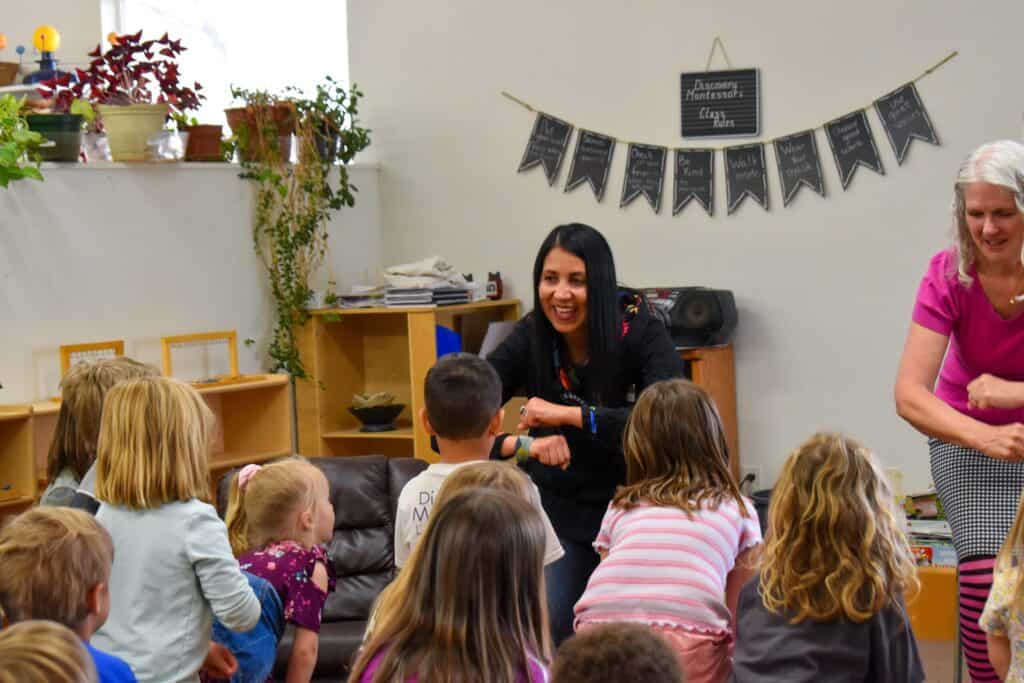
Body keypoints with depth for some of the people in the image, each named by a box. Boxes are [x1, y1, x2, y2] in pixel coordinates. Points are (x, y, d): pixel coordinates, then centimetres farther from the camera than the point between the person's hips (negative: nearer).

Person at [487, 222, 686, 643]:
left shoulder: (639, 332, -20)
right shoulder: (529, 338, -15)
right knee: (550, 634, -4)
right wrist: (522, 443, -36)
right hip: (559, 510, 1)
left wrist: (569, 414, -37)